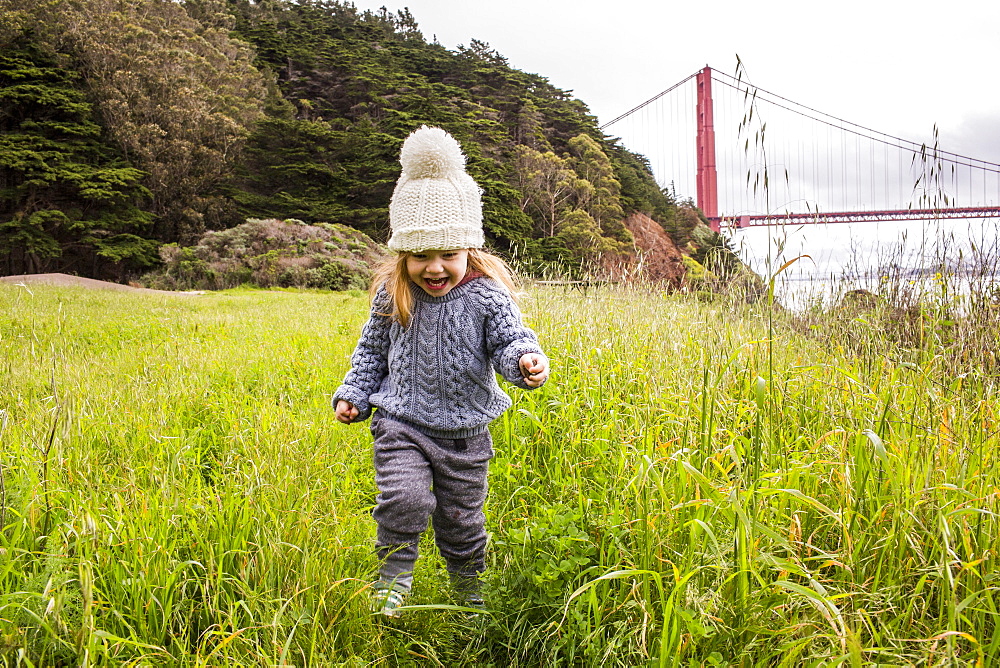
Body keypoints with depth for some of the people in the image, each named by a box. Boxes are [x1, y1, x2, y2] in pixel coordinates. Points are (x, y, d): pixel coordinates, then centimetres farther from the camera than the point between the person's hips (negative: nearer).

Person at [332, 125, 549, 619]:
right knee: (404, 498, -20)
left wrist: (526, 361, -39)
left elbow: (509, 339, -17)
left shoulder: (486, 295, -13)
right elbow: (372, 350, 7)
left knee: (461, 515, 14)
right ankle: (393, 578, 4)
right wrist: (352, 394, 1)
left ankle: (468, 581, 41)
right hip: (402, 422, 0)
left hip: (464, 431, 0)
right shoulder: (391, 296, -6)